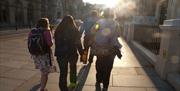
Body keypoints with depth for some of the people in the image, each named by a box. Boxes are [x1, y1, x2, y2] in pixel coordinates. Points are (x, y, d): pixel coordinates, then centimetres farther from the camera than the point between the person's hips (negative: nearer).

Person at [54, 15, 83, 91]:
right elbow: (78, 44, -9)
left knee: (63, 72, 11)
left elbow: (56, 43, 3)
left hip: (61, 54, 1)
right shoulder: (75, 30, -13)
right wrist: (81, 52, 4)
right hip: (72, 53, 0)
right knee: (73, 68, 24)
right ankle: (73, 83, 41)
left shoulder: (58, 30, -5)